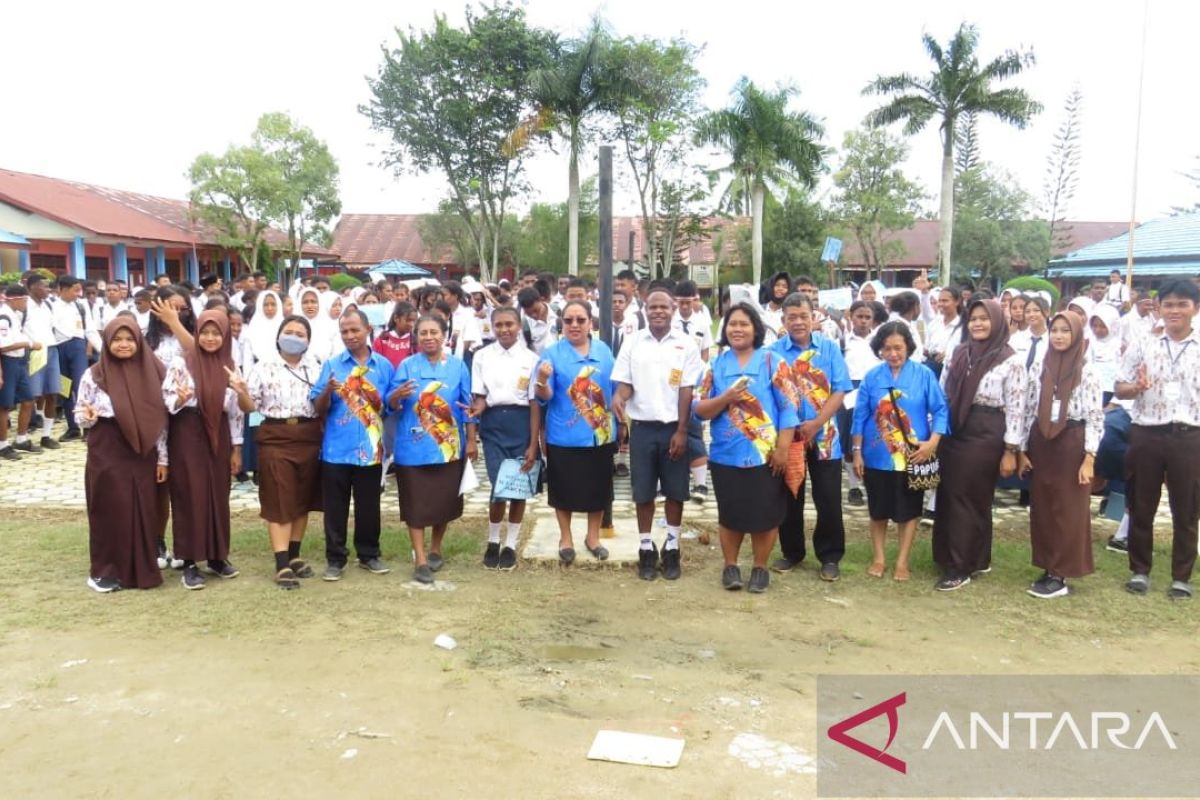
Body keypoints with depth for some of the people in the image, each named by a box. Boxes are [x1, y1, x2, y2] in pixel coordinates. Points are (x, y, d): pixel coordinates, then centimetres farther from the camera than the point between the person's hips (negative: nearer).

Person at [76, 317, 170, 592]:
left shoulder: (151, 373, 1)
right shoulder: (93, 374, -4)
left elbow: (159, 418, 4)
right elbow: (79, 415, 3)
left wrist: (162, 457, 4)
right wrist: (88, 417, -21)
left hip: (142, 453, 2)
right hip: (107, 454, -2)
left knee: (144, 511, 5)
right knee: (111, 510, 1)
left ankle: (142, 569, 17)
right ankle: (105, 570, 14)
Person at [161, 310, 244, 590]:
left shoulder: (230, 365, 6)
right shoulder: (181, 362, -5)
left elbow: (236, 409, 9)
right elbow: (167, 402, -6)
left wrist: (236, 448, 8)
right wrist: (181, 398, -29)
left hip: (218, 437, 4)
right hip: (188, 436, -4)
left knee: (218, 497, 9)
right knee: (190, 497, -1)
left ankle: (217, 556, 22)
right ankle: (189, 564, 7)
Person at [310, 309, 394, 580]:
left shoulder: (384, 366, 5)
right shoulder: (331, 364, 1)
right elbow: (318, 409, -2)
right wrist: (328, 391, -20)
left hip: (370, 448, 1)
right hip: (336, 449, -1)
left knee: (369, 505, 11)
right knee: (335, 507, 5)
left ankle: (369, 554, 24)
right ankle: (335, 558, 15)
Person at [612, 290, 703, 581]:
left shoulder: (686, 344, -3)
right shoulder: (633, 343, 2)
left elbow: (687, 391, -4)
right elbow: (625, 383, 3)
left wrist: (681, 431, -8)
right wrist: (618, 398, -20)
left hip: (673, 428, -1)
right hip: (642, 427, 1)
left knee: (675, 491, 7)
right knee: (643, 492, 7)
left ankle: (671, 548, 20)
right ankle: (646, 548, 19)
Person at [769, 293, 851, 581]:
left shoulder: (830, 348, 0)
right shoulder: (773, 351, -2)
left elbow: (839, 391, -4)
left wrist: (816, 423, -15)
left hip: (824, 436, 0)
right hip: (786, 436, 0)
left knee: (829, 500, 4)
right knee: (789, 498, 11)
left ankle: (830, 557, 18)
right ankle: (791, 552, 27)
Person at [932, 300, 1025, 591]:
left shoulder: (1011, 360, -7)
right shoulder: (959, 353, 9)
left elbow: (1016, 408, -8)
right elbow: (944, 395, 13)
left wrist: (1010, 451, -10)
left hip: (986, 435, -6)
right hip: (954, 431, 6)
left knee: (971, 498, 0)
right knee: (949, 496, 8)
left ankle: (961, 567, 9)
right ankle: (976, 560, 22)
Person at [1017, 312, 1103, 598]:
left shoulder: (1087, 371, -6)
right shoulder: (1039, 368, 7)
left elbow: (1096, 418, -8)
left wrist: (1089, 458, -13)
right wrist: (1022, 450, 7)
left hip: (1071, 444, -5)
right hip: (1041, 444, 5)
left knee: (1068, 510, 2)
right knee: (1041, 508, 8)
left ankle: (1061, 575, 8)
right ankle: (1049, 569, 20)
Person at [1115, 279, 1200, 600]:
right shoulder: (1143, 346, 4)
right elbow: (1120, 389, 4)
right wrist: (1136, 387, -17)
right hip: (1146, 435, 1)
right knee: (1141, 508, 9)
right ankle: (1139, 571, 23)